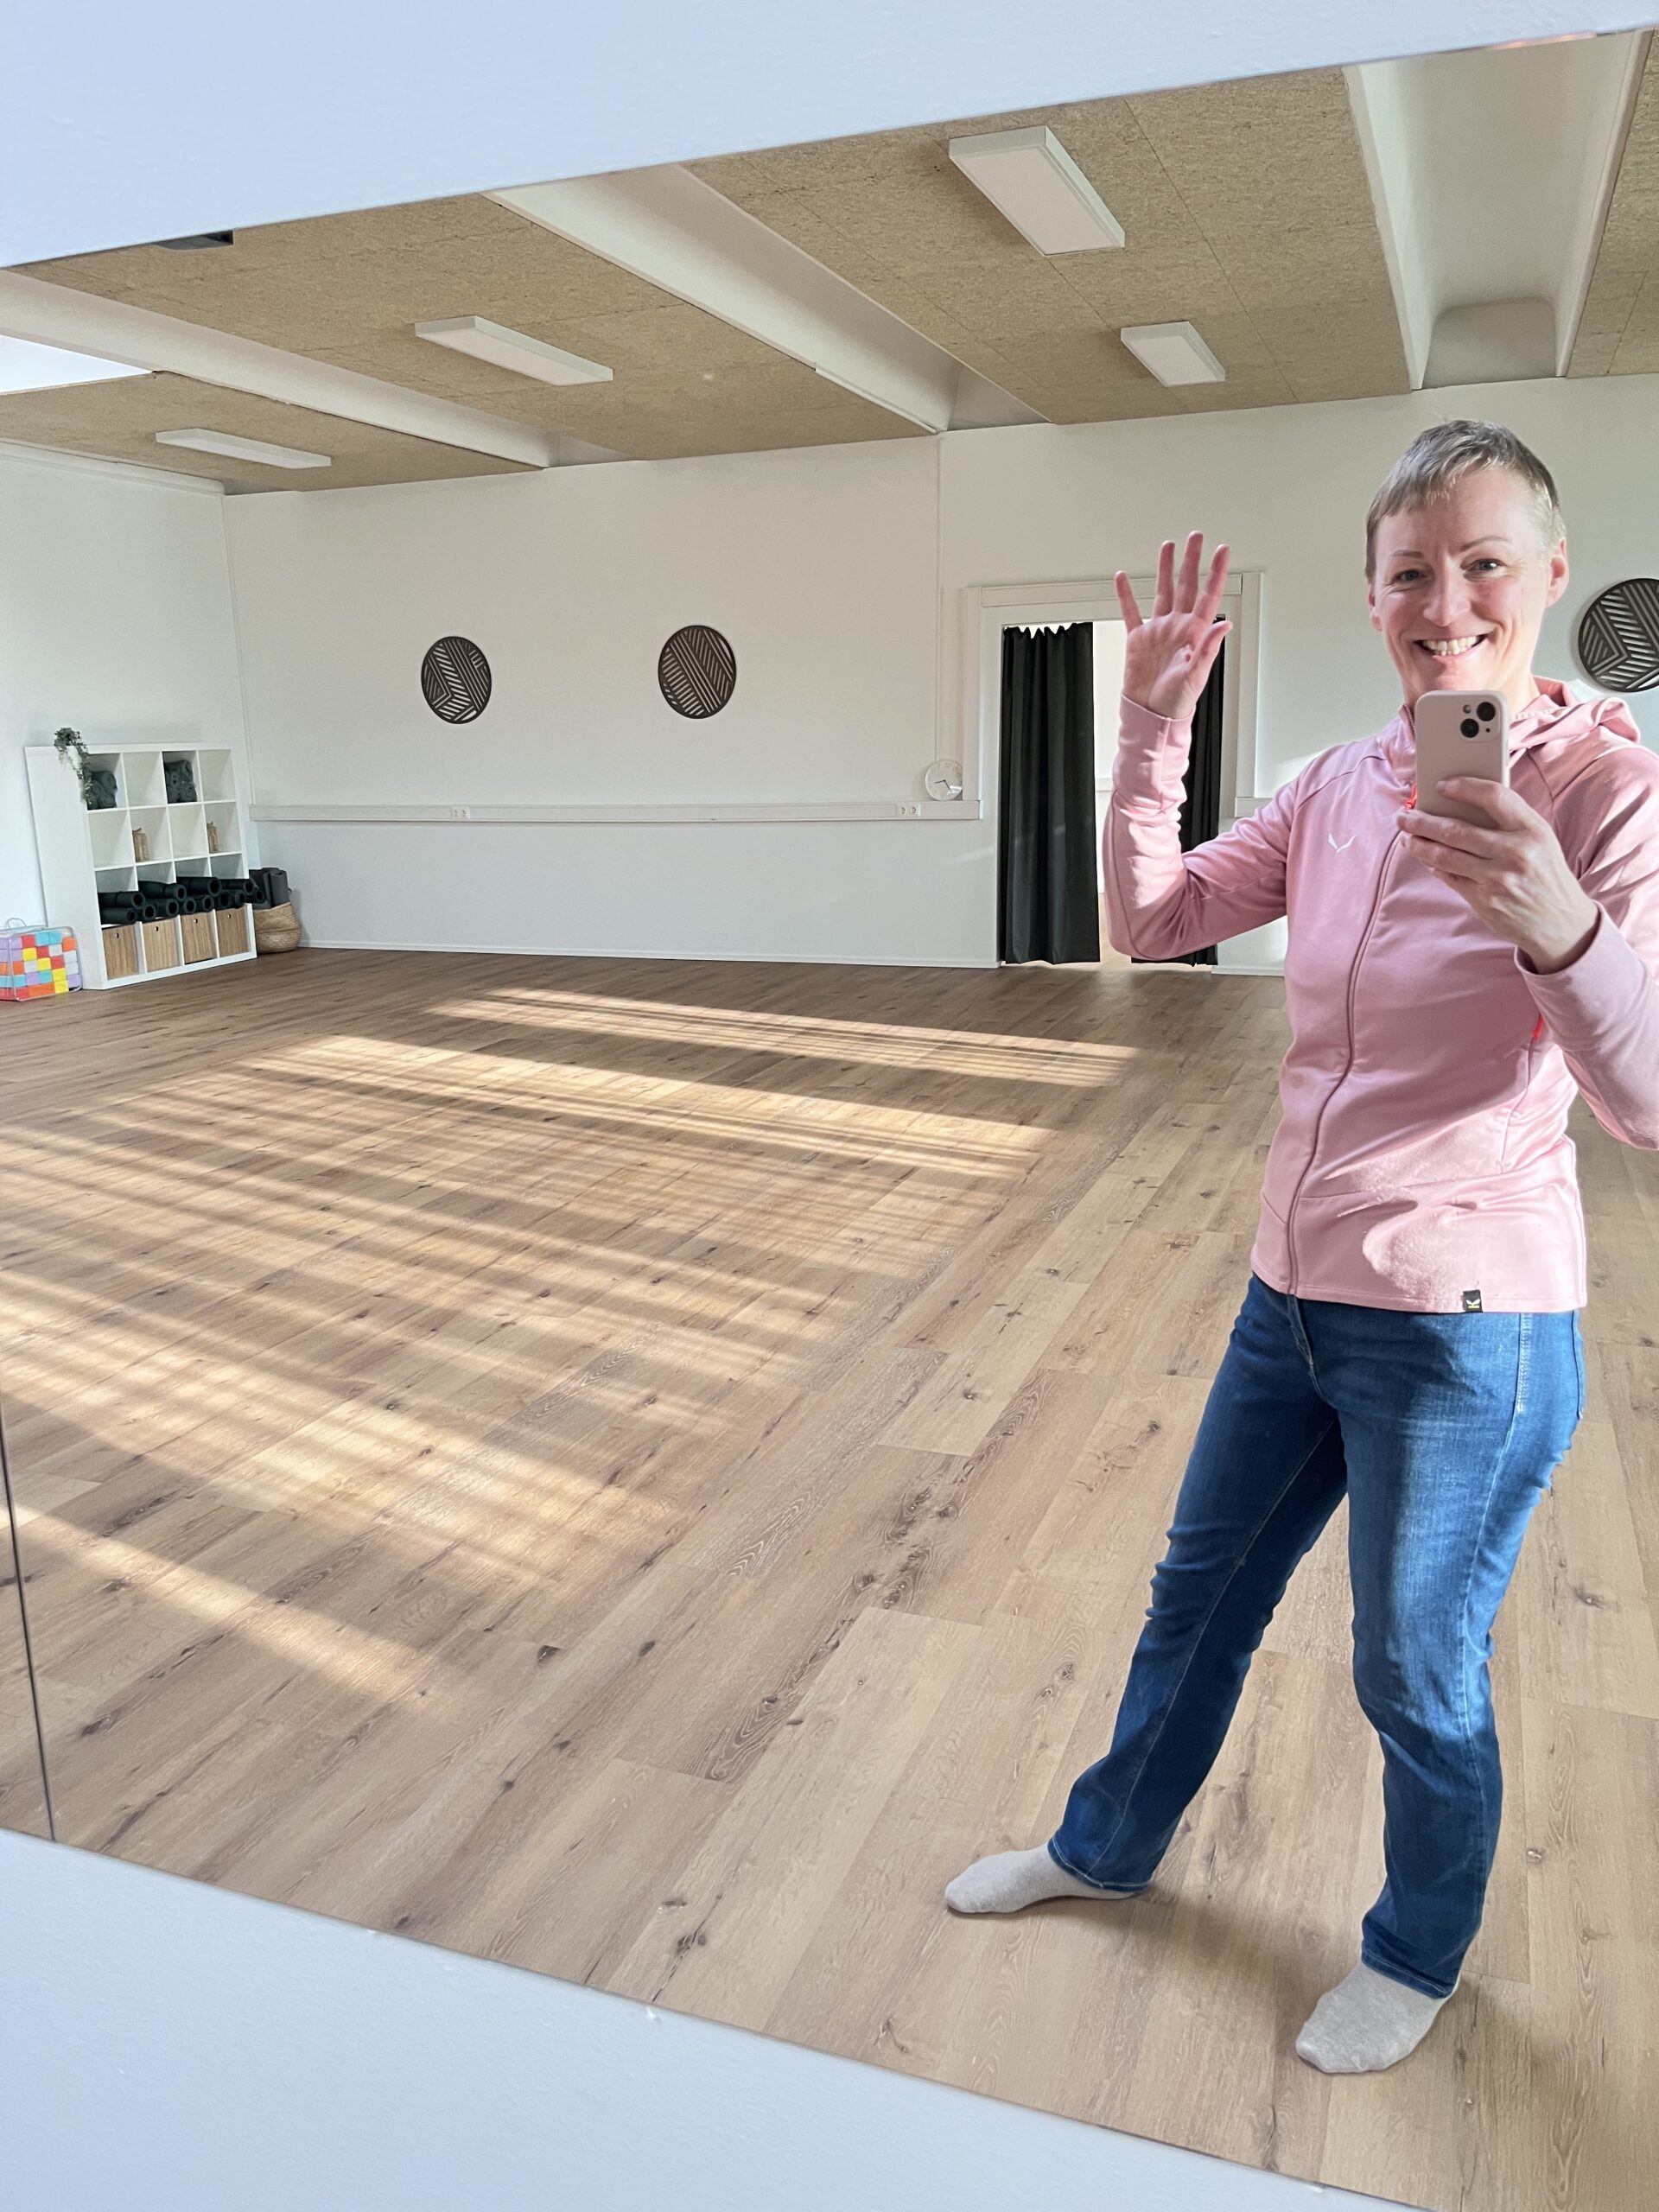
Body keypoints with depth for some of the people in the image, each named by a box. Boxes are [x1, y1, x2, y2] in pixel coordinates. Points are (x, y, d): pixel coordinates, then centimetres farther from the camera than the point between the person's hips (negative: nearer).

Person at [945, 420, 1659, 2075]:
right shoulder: (1342, 785, 2)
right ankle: (1106, 1846, 49)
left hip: (1464, 1329, -6)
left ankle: (1417, 1954, 45)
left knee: (1416, 1676, 14)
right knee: (1198, 1591, 23)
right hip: (1295, 1295, 6)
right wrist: (1153, 724, -6)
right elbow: (1151, 920, 6)